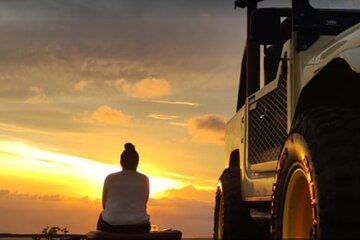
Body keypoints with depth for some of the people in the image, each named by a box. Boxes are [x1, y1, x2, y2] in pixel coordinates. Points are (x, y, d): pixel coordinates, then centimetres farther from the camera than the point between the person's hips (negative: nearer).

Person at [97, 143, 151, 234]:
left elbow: (104, 205, 6)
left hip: (112, 226, -1)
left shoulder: (110, 178, -4)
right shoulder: (144, 179, 0)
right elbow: (144, 204, 10)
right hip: (139, 228, 1)